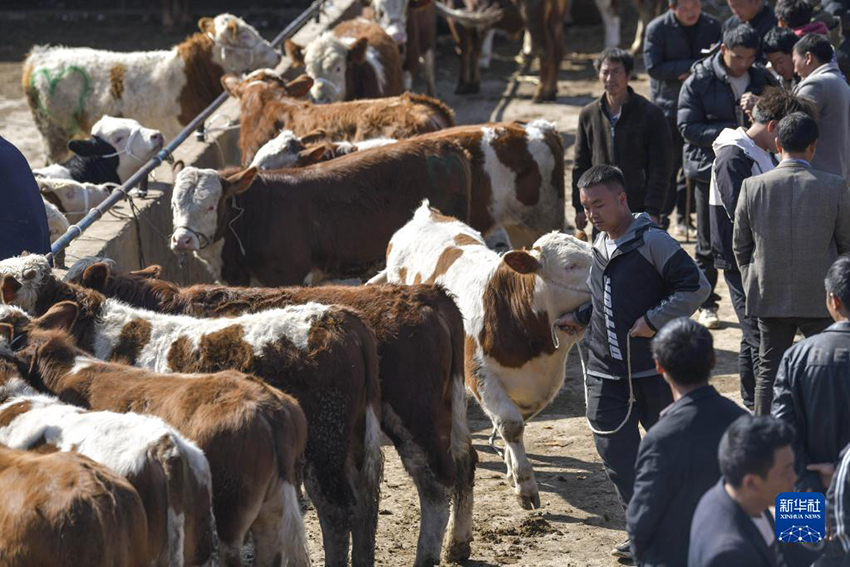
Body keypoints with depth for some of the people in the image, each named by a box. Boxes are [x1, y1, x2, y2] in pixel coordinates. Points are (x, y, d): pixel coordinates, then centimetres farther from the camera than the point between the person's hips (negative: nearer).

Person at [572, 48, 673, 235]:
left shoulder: (650, 114, -4)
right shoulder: (588, 115, 8)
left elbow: (660, 168, -5)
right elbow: (580, 165, 14)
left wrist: (652, 211, -12)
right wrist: (580, 207, 8)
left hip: (639, 212, -4)